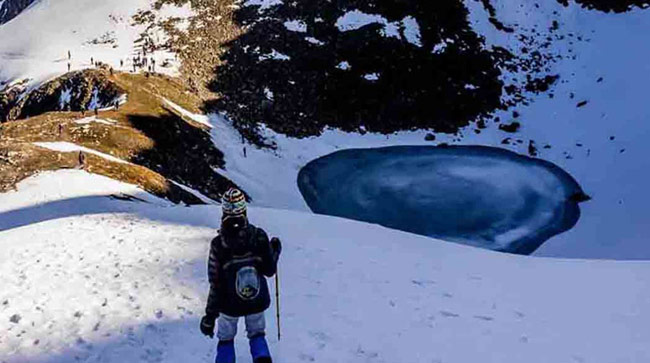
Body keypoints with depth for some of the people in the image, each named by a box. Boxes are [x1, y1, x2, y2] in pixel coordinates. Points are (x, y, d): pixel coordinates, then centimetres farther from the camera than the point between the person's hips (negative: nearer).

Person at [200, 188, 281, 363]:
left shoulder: (218, 244, -23)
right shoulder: (259, 236, -19)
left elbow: (216, 284, -17)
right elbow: (269, 270, -8)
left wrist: (210, 315, -6)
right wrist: (275, 250, 10)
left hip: (230, 303, -1)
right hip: (258, 301, 1)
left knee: (226, 339, 24)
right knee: (256, 334, 27)